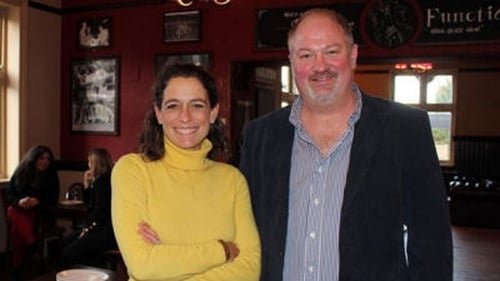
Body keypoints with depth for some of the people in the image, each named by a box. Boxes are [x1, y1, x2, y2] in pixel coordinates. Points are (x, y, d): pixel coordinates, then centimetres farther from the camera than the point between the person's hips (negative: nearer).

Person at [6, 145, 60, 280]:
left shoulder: (51, 176, 7)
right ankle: (33, 247, -48)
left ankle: (17, 268, -28)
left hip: (38, 212, -1)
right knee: (20, 219, -37)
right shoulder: (21, 172, 10)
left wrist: (37, 201, -16)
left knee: (17, 228, -32)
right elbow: (9, 194, 7)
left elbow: (53, 200, 2)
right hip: (18, 209, 1)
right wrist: (19, 202, -15)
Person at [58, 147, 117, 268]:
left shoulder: (104, 180, -11)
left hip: (108, 231, -10)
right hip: (99, 227, 10)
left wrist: (87, 228, -7)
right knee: (64, 243, 9)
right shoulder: (99, 181, 18)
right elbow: (90, 207, 21)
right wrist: (87, 185, 14)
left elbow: (101, 210, -16)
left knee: (68, 253, -17)